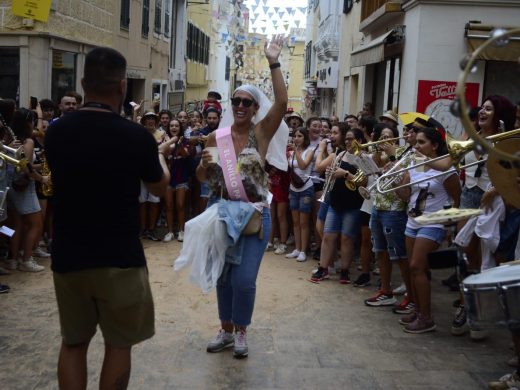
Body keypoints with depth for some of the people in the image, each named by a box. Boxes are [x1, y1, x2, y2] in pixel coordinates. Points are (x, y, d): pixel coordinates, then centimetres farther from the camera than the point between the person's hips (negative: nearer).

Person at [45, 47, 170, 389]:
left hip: (68, 256, 4)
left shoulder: (56, 131, -4)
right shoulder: (136, 135, -15)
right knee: (119, 344, 13)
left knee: (73, 342, 18)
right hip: (119, 258, -4)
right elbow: (160, 186, 3)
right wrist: (160, 154, 24)